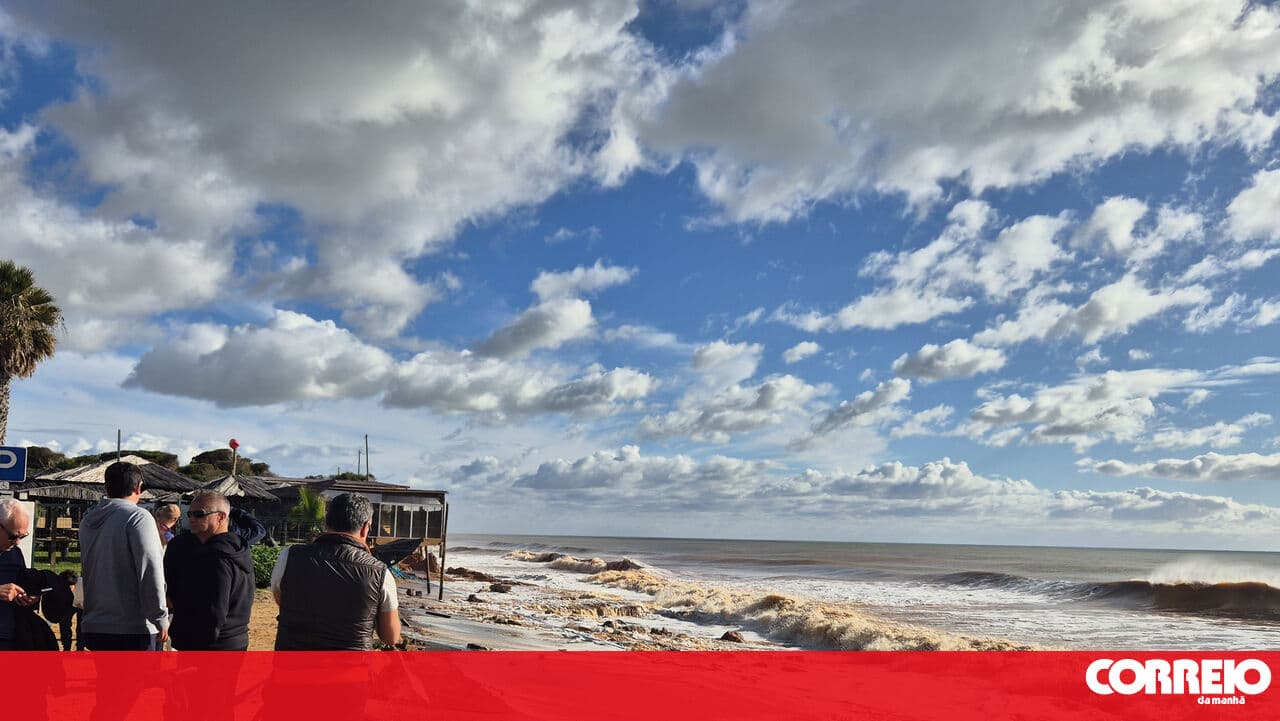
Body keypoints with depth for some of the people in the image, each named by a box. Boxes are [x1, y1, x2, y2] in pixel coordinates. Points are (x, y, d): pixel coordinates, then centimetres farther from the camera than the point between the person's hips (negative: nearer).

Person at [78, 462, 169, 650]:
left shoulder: (88, 520, 12)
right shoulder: (137, 517, -12)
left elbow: (86, 570, 20)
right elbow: (151, 572, -16)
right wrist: (161, 619, -12)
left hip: (94, 627, 8)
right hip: (134, 629, -8)